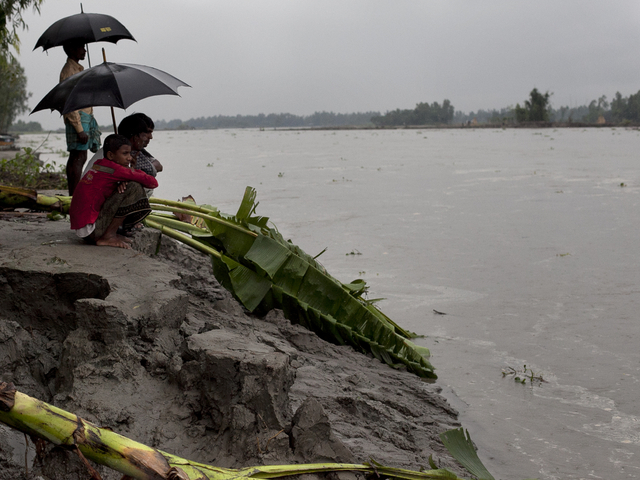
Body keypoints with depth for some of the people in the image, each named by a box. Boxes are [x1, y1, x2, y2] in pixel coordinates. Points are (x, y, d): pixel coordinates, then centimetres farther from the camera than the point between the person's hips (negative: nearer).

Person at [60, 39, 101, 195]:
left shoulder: (78, 69, 22)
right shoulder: (68, 70, -10)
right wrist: (80, 129, -22)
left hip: (85, 117, 10)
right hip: (77, 119, -10)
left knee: (75, 158, 10)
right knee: (78, 158, -13)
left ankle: (73, 195, 13)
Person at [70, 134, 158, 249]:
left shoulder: (99, 164, 10)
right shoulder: (114, 169, -15)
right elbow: (153, 183, -13)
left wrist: (121, 182, -6)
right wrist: (134, 171, 7)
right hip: (89, 229, -10)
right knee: (133, 187, -16)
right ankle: (108, 236, -10)